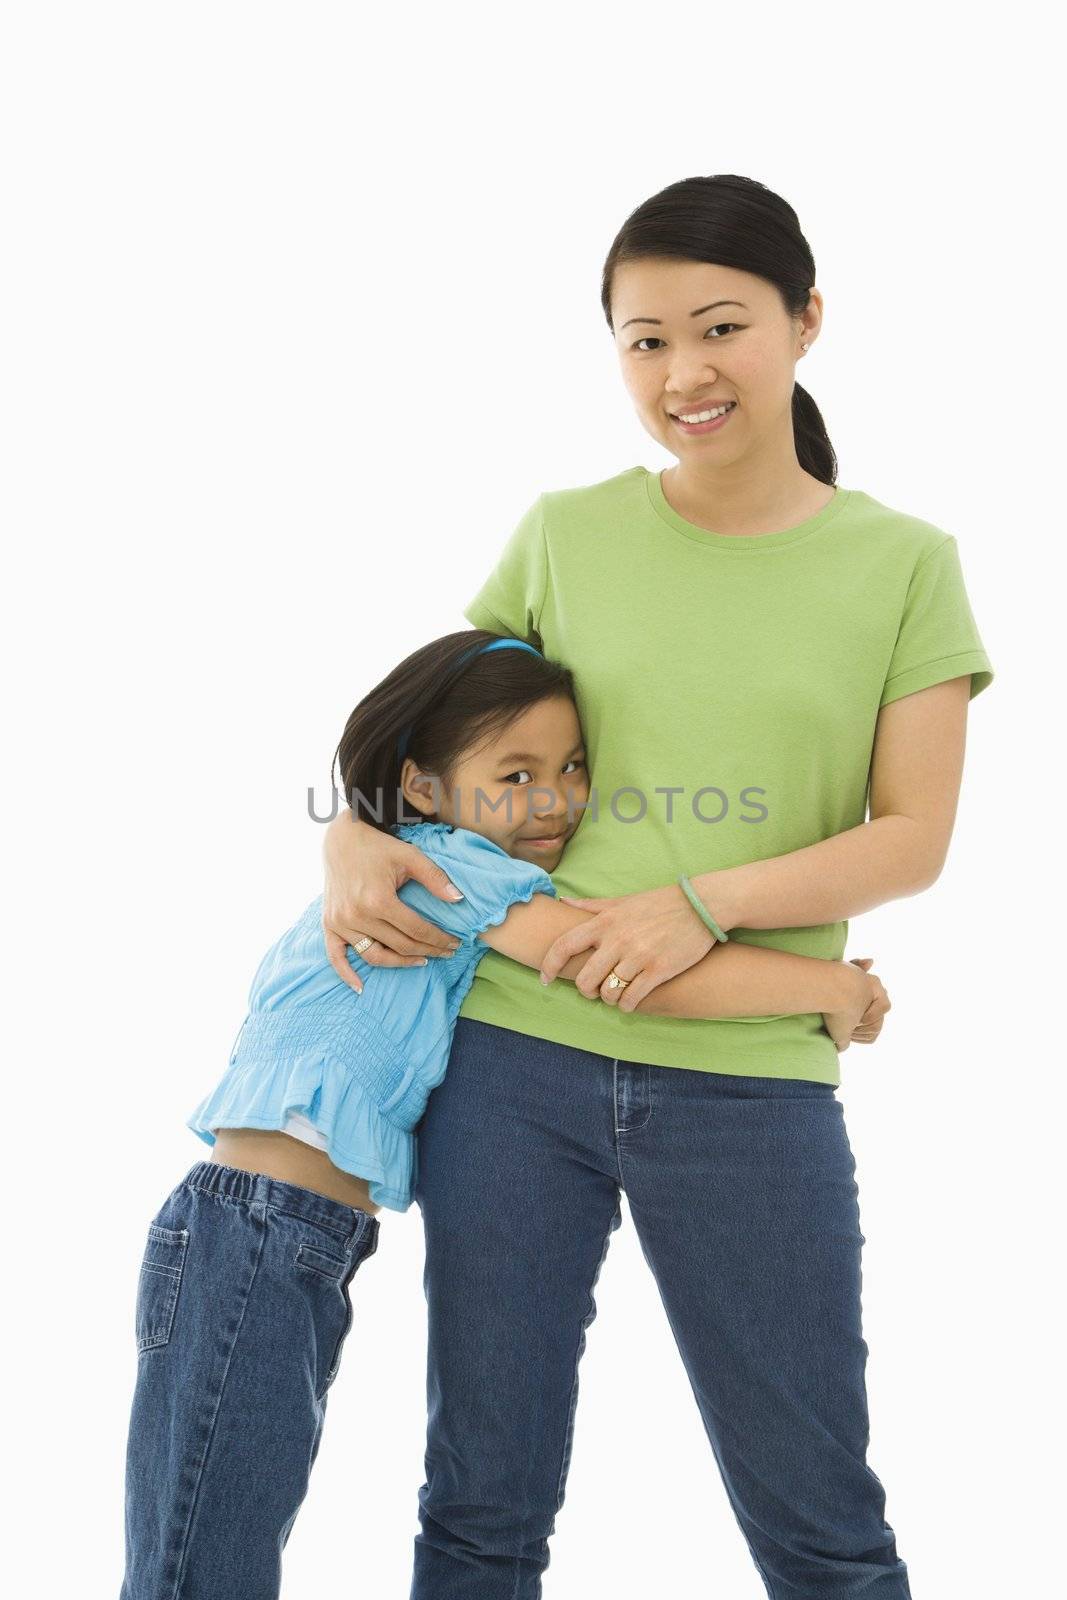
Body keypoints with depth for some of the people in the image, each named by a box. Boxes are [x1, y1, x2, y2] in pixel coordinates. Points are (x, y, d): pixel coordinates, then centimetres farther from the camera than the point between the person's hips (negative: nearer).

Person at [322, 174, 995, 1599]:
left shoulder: (904, 563, 3)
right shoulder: (563, 537, 6)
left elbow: (913, 839, -2)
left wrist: (707, 904, -17)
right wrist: (352, 841, -6)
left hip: (753, 1081, -1)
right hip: (514, 1053, 2)